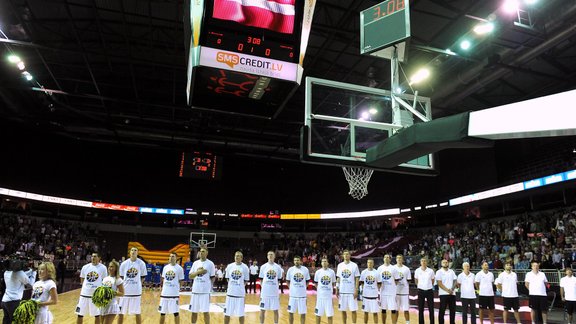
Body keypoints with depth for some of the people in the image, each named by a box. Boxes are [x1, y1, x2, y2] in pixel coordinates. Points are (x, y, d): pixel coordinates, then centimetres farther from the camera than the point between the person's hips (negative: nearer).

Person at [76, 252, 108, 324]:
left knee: (97, 315, 8)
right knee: (80, 314, 8)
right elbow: (82, 279, 15)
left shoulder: (102, 268, -5)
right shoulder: (85, 267, 3)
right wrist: (86, 287, 4)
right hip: (84, 294, 3)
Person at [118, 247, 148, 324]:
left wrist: (137, 284, 1)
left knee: (137, 313, 6)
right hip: (125, 291, 2)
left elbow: (143, 277, 5)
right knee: (120, 312, 8)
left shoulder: (141, 263, -3)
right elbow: (121, 277, 9)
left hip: (136, 292, -2)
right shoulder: (124, 263, 1)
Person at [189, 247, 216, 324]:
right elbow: (190, 276, 6)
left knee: (206, 311, -2)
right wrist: (198, 272, -10)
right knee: (194, 311, 11)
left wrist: (210, 287, -6)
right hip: (195, 290, 4)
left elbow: (212, 278, 1)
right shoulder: (195, 263, 9)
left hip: (205, 291, -4)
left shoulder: (210, 264, -2)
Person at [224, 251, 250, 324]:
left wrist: (240, 286, -2)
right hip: (230, 293, 2)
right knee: (227, 313, 8)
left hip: (240, 293, -2)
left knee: (241, 314, 5)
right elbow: (228, 278, 12)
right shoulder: (229, 266, 2)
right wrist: (232, 286, 6)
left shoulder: (245, 267, -3)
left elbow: (246, 281, 3)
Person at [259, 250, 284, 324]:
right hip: (265, 292, 0)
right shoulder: (263, 266, 3)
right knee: (262, 309, 5)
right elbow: (261, 279, 7)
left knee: (275, 310, 6)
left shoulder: (278, 267, 3)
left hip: (275, 292, 0)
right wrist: (262, 287, -2)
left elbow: (279, 279, 11)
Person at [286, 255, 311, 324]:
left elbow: (307, 281, 10)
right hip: (293, 294, 0)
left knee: (303, 313, 5)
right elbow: (288, 281, 9)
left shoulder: (305, 269, -1)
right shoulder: (290, 269, -1)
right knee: (291, 312, 7)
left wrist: (304, 288, -1)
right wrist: (291, 288, -1)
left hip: (302, 295, 0)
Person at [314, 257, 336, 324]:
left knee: (330, 313, 4)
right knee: (318, 313, 7)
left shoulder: (332, 272, 0)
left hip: (329, 295, 0)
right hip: (320, 295, 0)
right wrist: (319, 289, 4)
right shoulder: (318, 272, 0)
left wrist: (330, 289, -1)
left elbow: (333, 283, 10)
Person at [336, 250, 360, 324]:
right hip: (342, 291, 3)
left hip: (351, 291, -3)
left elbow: (357, 278, -4)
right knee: (343, 310, 9)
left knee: (353, 310, 0)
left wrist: (356, 290, -10)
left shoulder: (354, 265, -4)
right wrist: (337, 289, 5)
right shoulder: (340, 265, 6)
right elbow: (338, 278, 11)